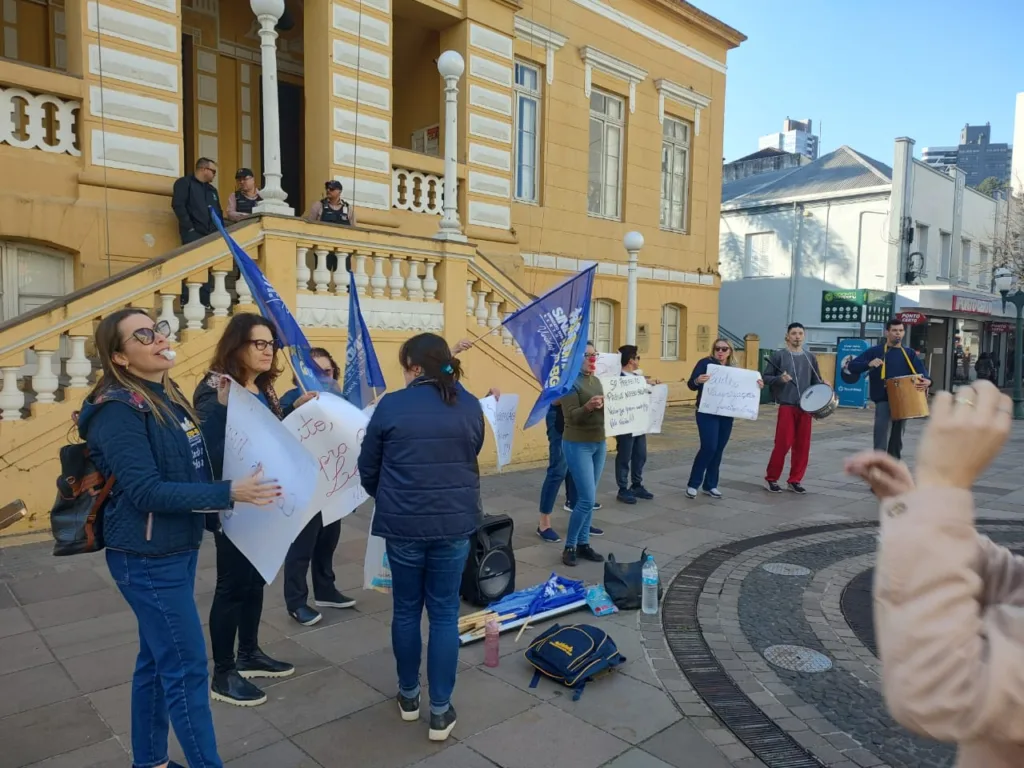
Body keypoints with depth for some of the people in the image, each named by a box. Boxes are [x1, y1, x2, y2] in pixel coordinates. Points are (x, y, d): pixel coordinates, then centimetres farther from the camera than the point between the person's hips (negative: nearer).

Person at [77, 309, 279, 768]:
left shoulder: (169, 397, 8)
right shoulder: (118, 410, -19)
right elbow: (147, 490, -26)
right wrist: (231, 493, -29)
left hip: (177, 549, 9)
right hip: (147, 558, -8)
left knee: (157, 661, 19)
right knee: (187, 667, -1)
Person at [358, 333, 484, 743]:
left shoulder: (391, 405, -8)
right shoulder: (470, 406, 0)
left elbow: (367, 468, 2)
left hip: (403, 523, -1)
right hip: (455, 522, 2)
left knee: (406, 610, 16)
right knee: (445, 614, 10)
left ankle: (408, 696, 32)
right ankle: (440, 710, 16)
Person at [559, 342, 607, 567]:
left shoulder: (596, 381, 10)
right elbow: (571, 417, -20)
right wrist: (588, 407, -36)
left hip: (599, 444, 7)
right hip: (577, 445, -7)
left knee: (588, 498, 11)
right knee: (586, 499, -8)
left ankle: (583, 544, 20)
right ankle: (569, 546, 8)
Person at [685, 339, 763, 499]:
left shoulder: (734, 368, 10)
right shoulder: (705, 363, -4)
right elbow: (690, 384, -10)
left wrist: (756, 385, -6)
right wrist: (697, 381, -33)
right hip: (707, 413, -5)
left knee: (718, 450, 7)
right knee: (709, 447, -12)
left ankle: (710, 485, 17)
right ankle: (693, 484, 0)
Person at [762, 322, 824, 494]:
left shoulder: (810, 358, 11)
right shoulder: (778, 355, -1)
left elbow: (816, 382, 15)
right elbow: (765, 377, -2)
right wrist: (779, 379, -20)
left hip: (806, 407, 5)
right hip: (787, 406, -4)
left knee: (803, 445, 6)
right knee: (783, 443, -6)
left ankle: (795, 480, 17)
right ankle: (771, 478, 8)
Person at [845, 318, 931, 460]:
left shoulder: (909, 354, 11)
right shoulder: (876, 351, 0)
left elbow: (921, 371, -3)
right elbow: (852, 366, -4)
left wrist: (926, 381, -26)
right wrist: (869, 364, -23)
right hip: (883, 401, -4)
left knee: (897, 442, 14)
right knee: (881, 443, -13)